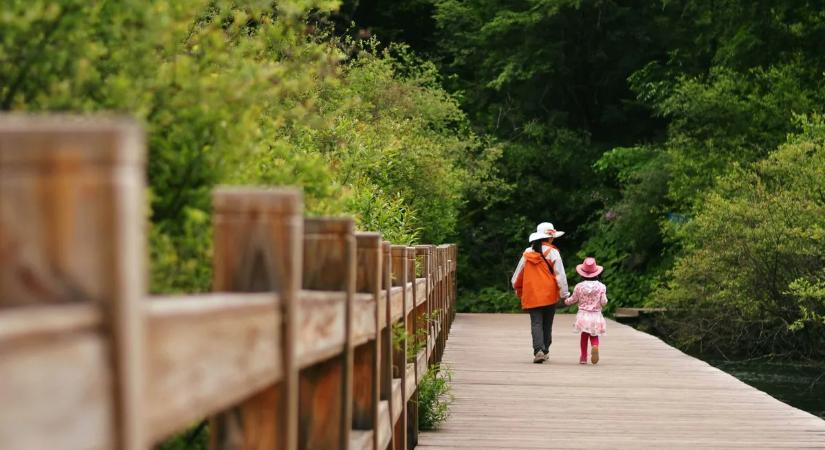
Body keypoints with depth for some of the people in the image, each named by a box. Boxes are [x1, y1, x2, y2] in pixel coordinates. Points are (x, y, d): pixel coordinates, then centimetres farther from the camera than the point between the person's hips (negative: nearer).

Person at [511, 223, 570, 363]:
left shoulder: (527, 253, 4)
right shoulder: (552, 253, -7)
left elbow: (518, 274, 11)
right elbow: (560, 275, -10)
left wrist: (518, 290, 27)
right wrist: (564, 293, -2)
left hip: (532, 295, 1)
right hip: (549, 295, -1)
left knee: (536, 323, -2)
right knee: (547, 324, 13)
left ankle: (538, 350, -21)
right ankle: (545, 351, 20)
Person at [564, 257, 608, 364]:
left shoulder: (579, 287, -5)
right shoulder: (601, 287, -6)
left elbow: (573, 300, 6)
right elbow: (603, 302, -8)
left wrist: (566, 301, 27)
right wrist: (605, 299, 15)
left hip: (583, 315, 0)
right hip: (596, 315, 0)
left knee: (584, 336, 14)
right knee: (594, 336, 9)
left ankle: (583, 357, 17)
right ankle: (595, 346, -23)